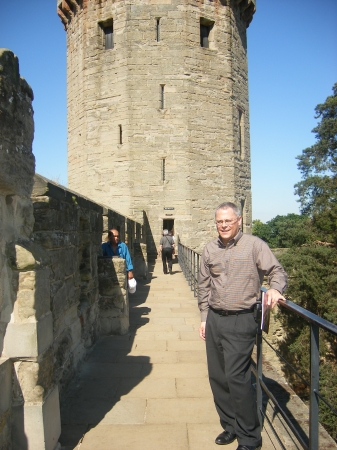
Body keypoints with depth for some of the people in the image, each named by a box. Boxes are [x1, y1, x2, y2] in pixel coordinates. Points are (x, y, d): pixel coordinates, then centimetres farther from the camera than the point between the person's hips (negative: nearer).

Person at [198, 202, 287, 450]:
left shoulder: (254, 245, -7)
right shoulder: (210, 249, 8)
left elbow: (277, 270, -6)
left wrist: (275, 289, -27)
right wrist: (204, 318, 15)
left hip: (241, 321, -5)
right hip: (214, 319, 6)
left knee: (236, 377, -6)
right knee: (217, 376, 12)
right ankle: (230, 425, 33)